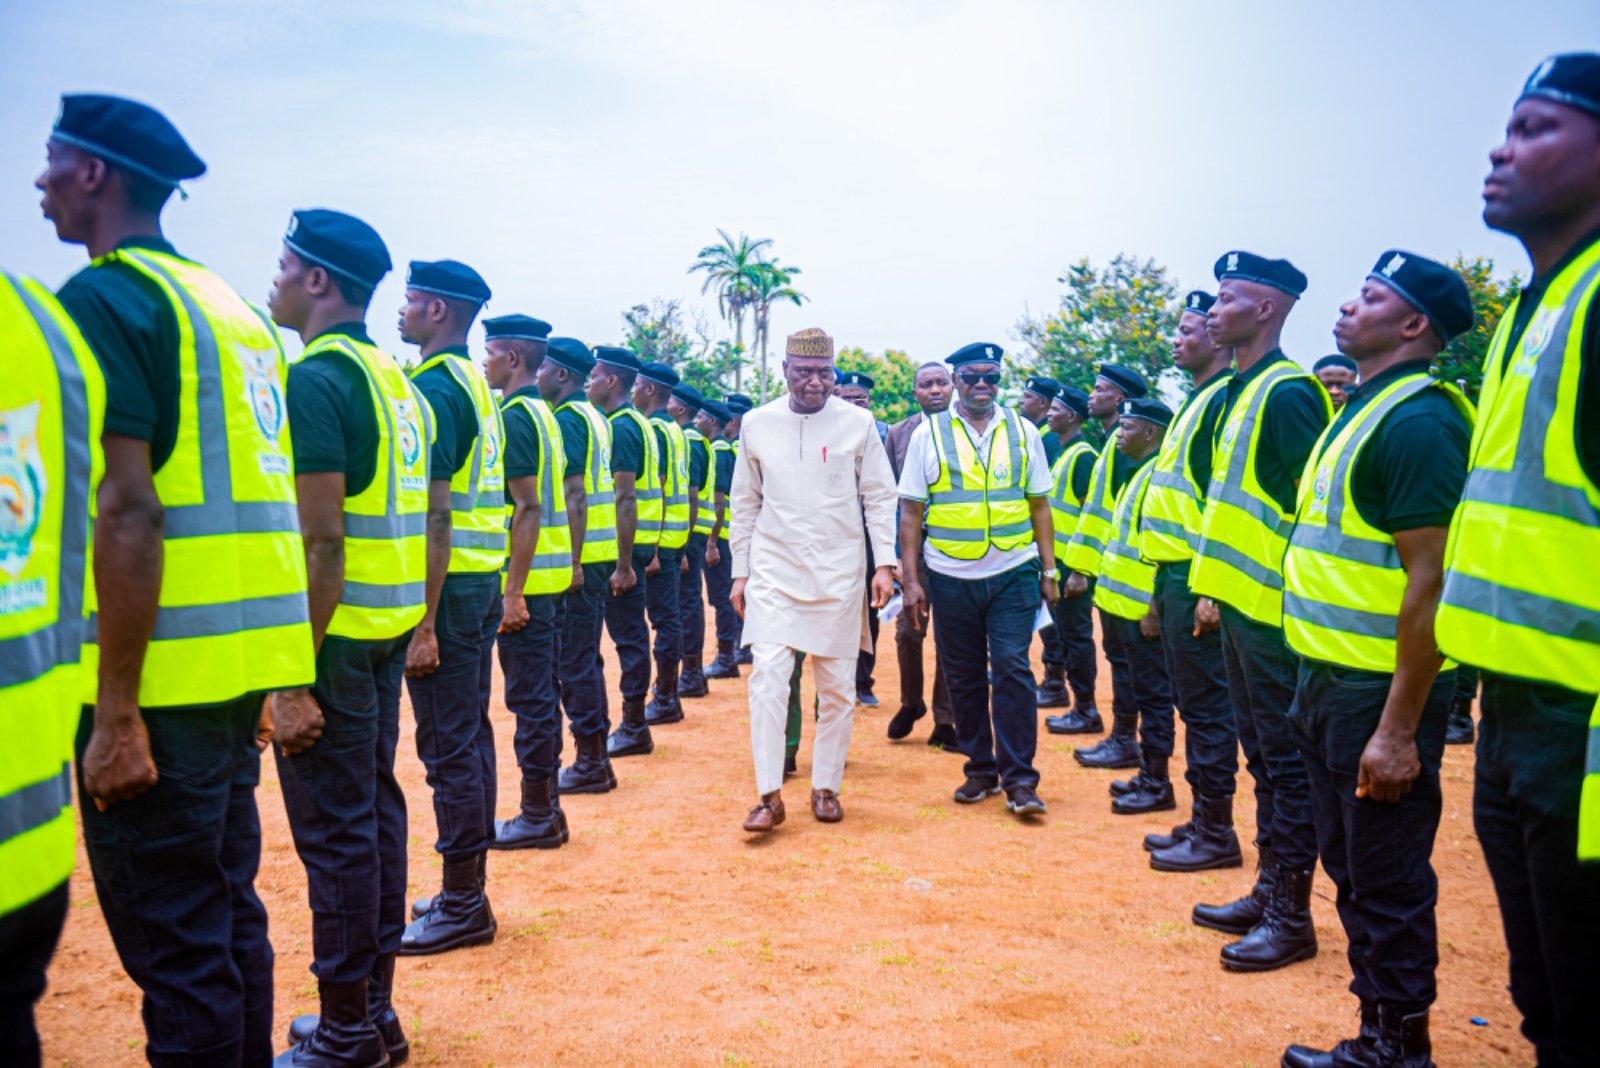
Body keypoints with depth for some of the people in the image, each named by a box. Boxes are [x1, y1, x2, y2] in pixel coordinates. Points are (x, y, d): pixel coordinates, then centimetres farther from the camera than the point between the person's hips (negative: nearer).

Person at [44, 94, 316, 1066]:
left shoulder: (105, 298, -9)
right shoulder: (232, 303, 17)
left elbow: (129, 513, -18)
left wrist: (116, 713, -16)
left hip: (166, 671, -9)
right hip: (248, 657, 9)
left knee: (176, 944, 1)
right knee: (229, 913, 19)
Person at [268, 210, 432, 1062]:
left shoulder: (315, 379, -14)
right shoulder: (398, 380, 14)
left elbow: (322, 540, -21)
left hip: (334, 633, -9)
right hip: (388, 631, 9)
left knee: (335, 830, 1)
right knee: (376, 813, 15)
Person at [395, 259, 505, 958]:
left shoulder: (434, 386, -13)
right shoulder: (477, 387, 16)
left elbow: (435, 513, -20)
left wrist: (424, 624, -20)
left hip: (448, 585, -10)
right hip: (482, 582, 10)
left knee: (449, 746, -2)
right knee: (469, 737, 14)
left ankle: (463, 906, 8)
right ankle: (467, 893, 25)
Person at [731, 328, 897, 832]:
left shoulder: (857, 423, -1)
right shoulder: (757, 423, 3)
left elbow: (880, 497, 2)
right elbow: (745, 503, 9)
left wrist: (884, 564, -6)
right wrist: (740, 572, 7)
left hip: (839, 575, 0)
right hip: (774, 573, 0)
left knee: (838, 686, 6)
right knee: (767, 677, -9)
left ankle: (826, 787, 20)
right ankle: (770, 795, -2)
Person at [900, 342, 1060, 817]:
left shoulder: (1022, 431, 7)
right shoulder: (929, 434, 2)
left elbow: (1039, 504, 10)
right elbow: (911, 511, 2)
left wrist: (1049, 570, 6)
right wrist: (909, 579, -3)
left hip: (1013, 574, 0)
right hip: (951, 577, 0)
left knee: (1012, 670, -6)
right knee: (964, 678, 9)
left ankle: (1019, 778, 1)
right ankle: (980, 769, 22)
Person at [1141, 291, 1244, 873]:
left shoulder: (1226, 400, -13)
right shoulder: (1197, 401, 18)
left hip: (1197, 578, -10)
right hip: (1175, 572, 10)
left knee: (1206, 704, -3)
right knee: (1195, 702, 15)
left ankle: (1217, 835, 8)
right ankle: (1202, 820, 25)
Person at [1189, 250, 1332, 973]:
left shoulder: (1287, 392, -14)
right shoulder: (1237, 393, 15)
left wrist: (1292, 598, -20)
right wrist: (1214, 589, 19)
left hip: (1274, 613, -10)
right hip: (1240, 607, 10)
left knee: (1287, 763, 0)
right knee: (1263, 756, 16)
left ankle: (1292, 918, 11)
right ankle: (1267, 893, 27)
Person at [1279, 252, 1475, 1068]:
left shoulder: (1418, 420, -16)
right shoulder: (1359, 411, 14)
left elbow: (1431, 578, -22)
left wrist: (1398, 729, -24)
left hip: (1381, 692, -10)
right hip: (1329, 680, 10)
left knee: (1387, 883, 3)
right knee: (1351, 868, 19)